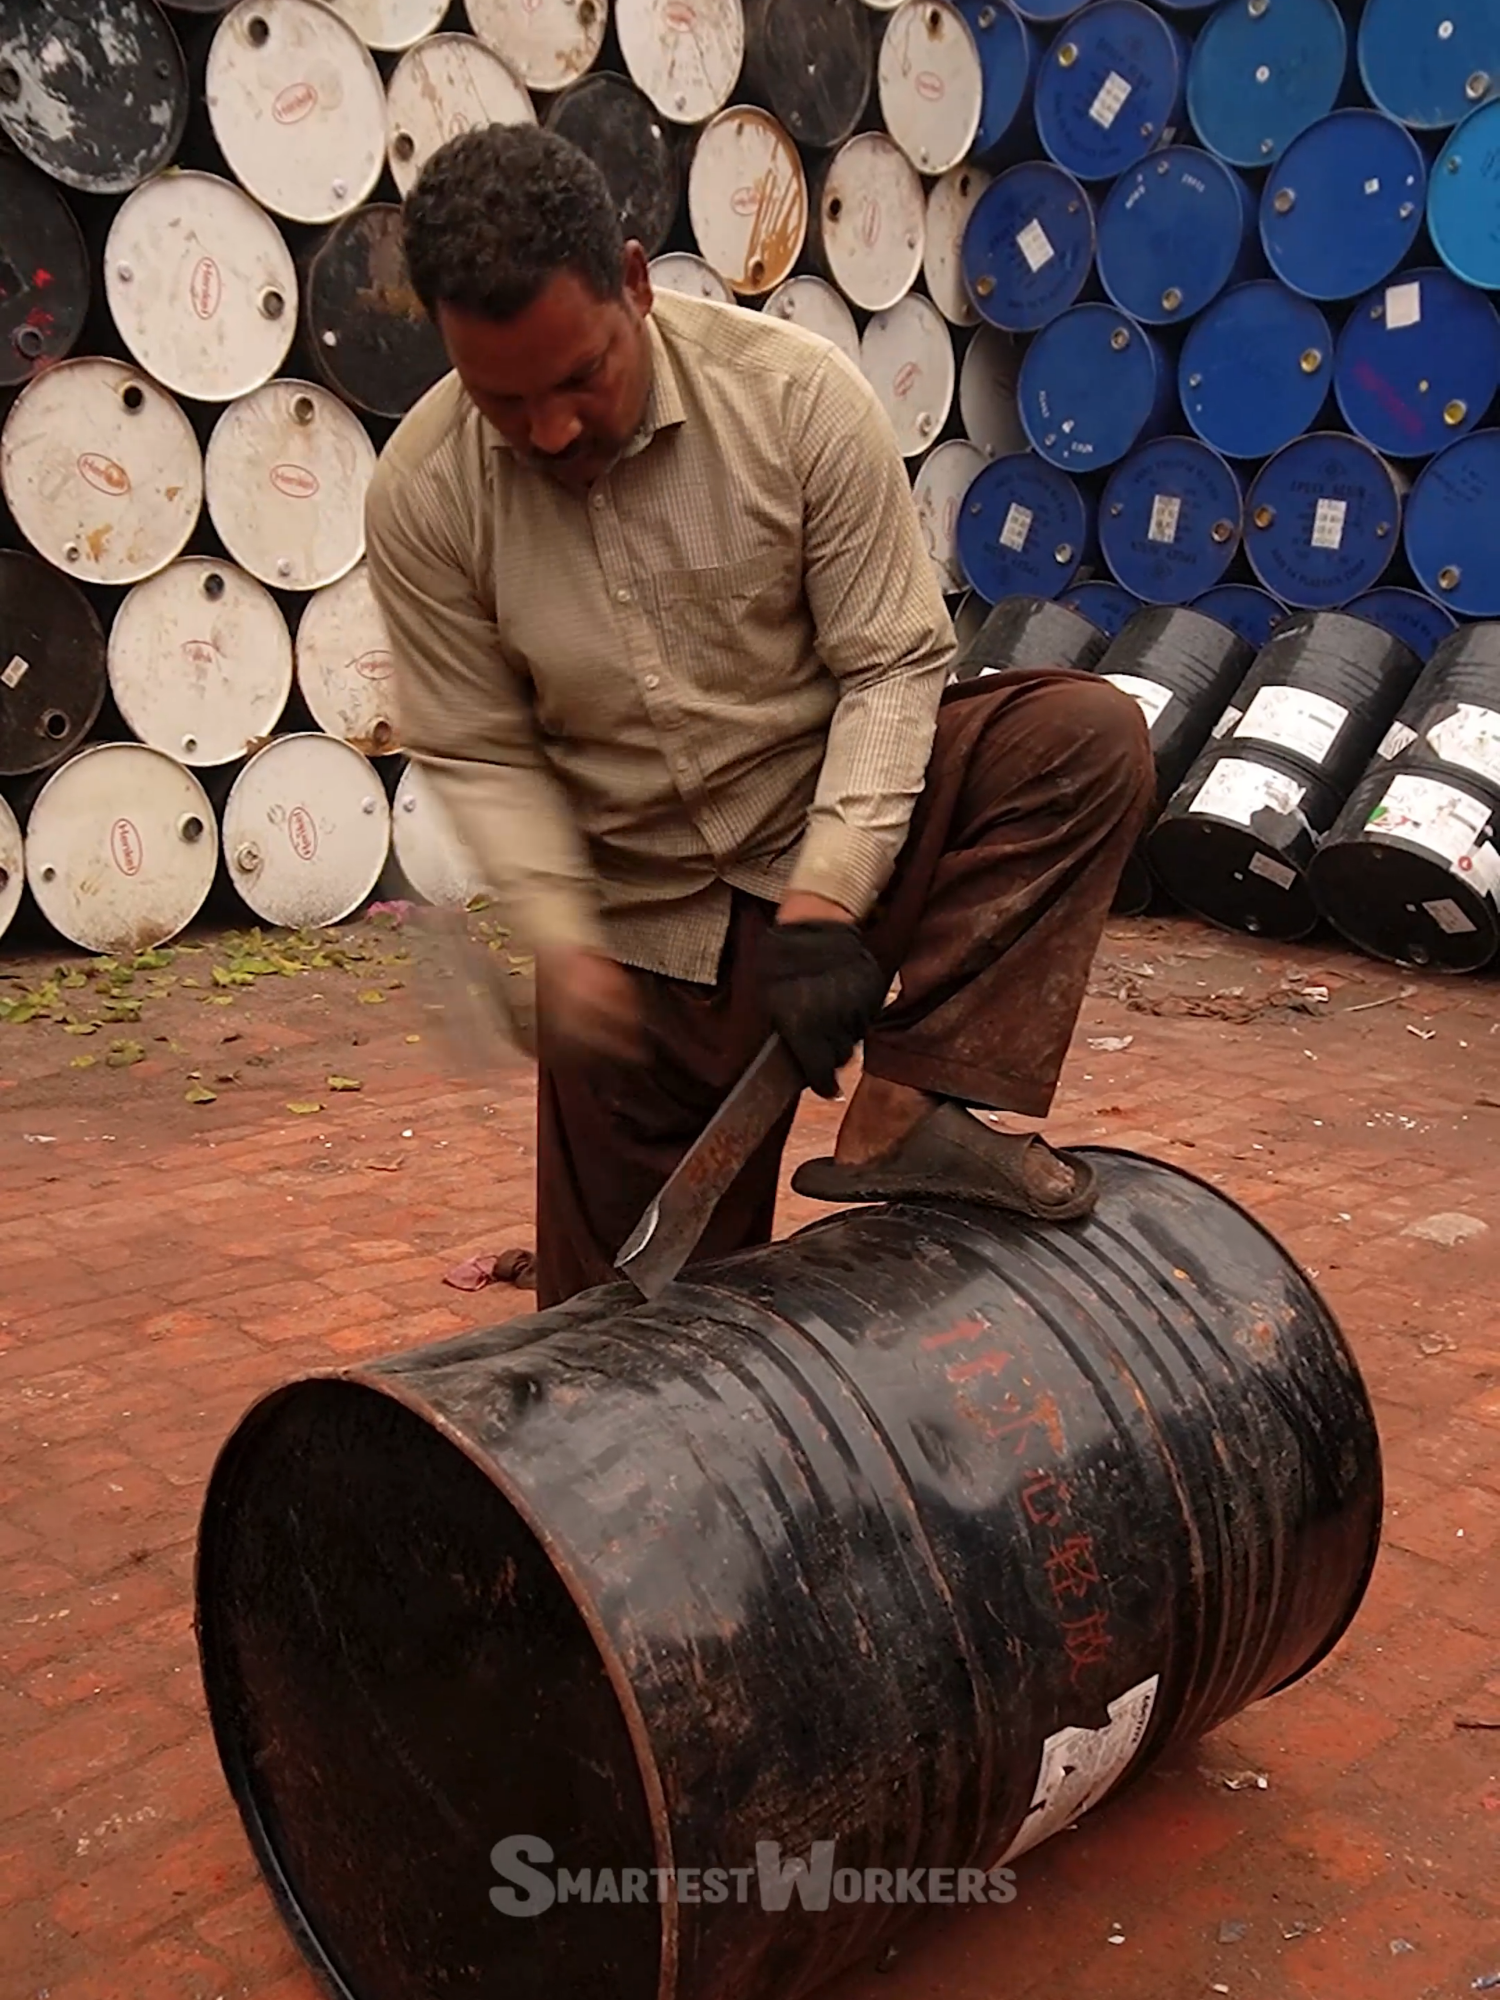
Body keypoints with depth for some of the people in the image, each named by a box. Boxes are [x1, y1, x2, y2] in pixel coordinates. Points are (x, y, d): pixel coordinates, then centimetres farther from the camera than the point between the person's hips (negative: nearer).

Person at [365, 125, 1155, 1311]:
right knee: (628, 1313, 1)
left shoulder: (797, 394, -17)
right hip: (644, 928, 1)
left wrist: (825, 901, -24)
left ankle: (910, 1108, -24)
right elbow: (477, 756, -6)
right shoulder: (423, 497, -13)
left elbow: (893, 665, -13)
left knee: (1088, 737, -27)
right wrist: (563, 945, -20)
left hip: (842, 838, 0)